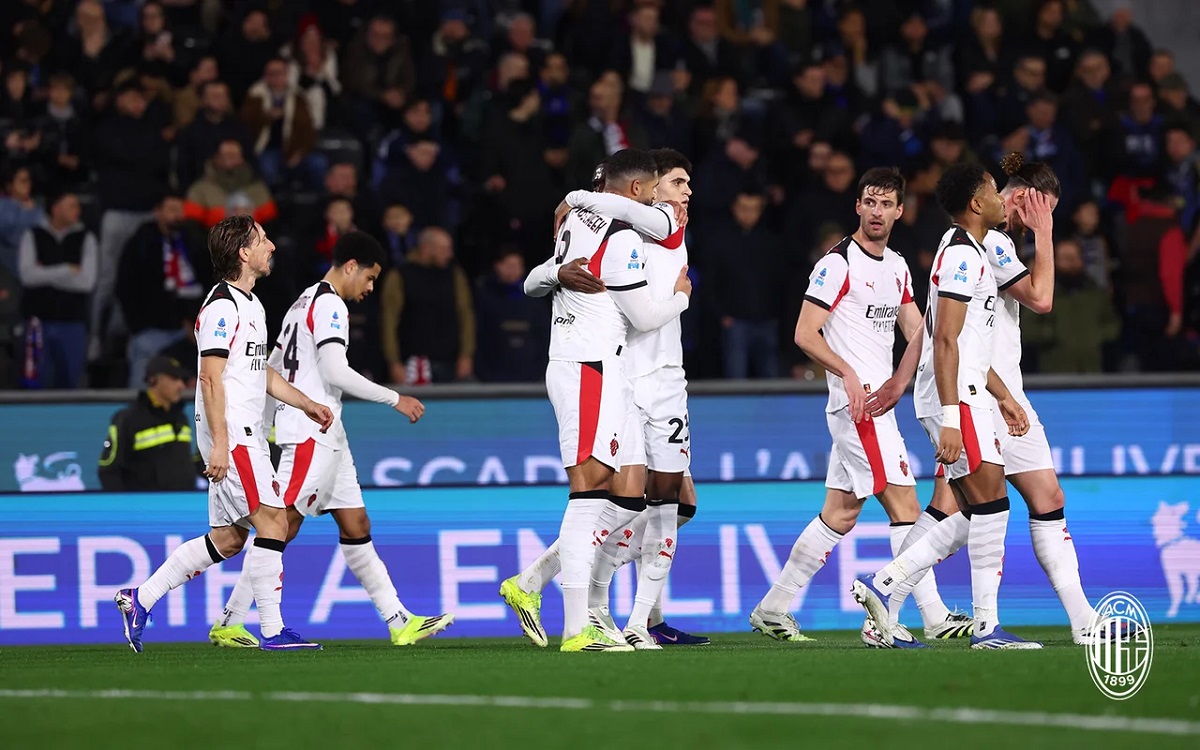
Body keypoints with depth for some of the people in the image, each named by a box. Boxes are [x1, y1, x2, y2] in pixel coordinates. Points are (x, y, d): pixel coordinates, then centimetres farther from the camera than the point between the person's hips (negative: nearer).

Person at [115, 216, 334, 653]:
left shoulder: (251, 305, 19)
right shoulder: (222, 305, -12)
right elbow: (211, 377, -17)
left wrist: (306, 404, 22)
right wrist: (219, 442, -22)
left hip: (246, 434, 10)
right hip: (229, 434, -10)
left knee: (227, 538, 9)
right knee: (273, 522, -12)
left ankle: (140, 599, 14)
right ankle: (272, 630, -10)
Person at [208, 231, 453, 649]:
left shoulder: (305, 302, 21)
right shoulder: (330, 304, -10)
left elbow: (272, 369, 24)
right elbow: (335, 372, -20)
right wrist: (395, 399, -13)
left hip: (325, 435, 11)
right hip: (312, 430, -11)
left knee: (356, 527, 7)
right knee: (282, 527, -12)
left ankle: (400, 622, 5)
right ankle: (229, 624, -12)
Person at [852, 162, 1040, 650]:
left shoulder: (970, 253, 21)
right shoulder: (963, 255, -12)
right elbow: (945, 341, -19)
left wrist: (1002, 396, 27)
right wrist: (950, 420, -24)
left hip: (963, 396, 10)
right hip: (955, 398, -10)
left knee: (972, 513, 6)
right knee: (991, 500, -13)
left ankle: (882, 586, 6)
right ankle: (987, 626, -14)